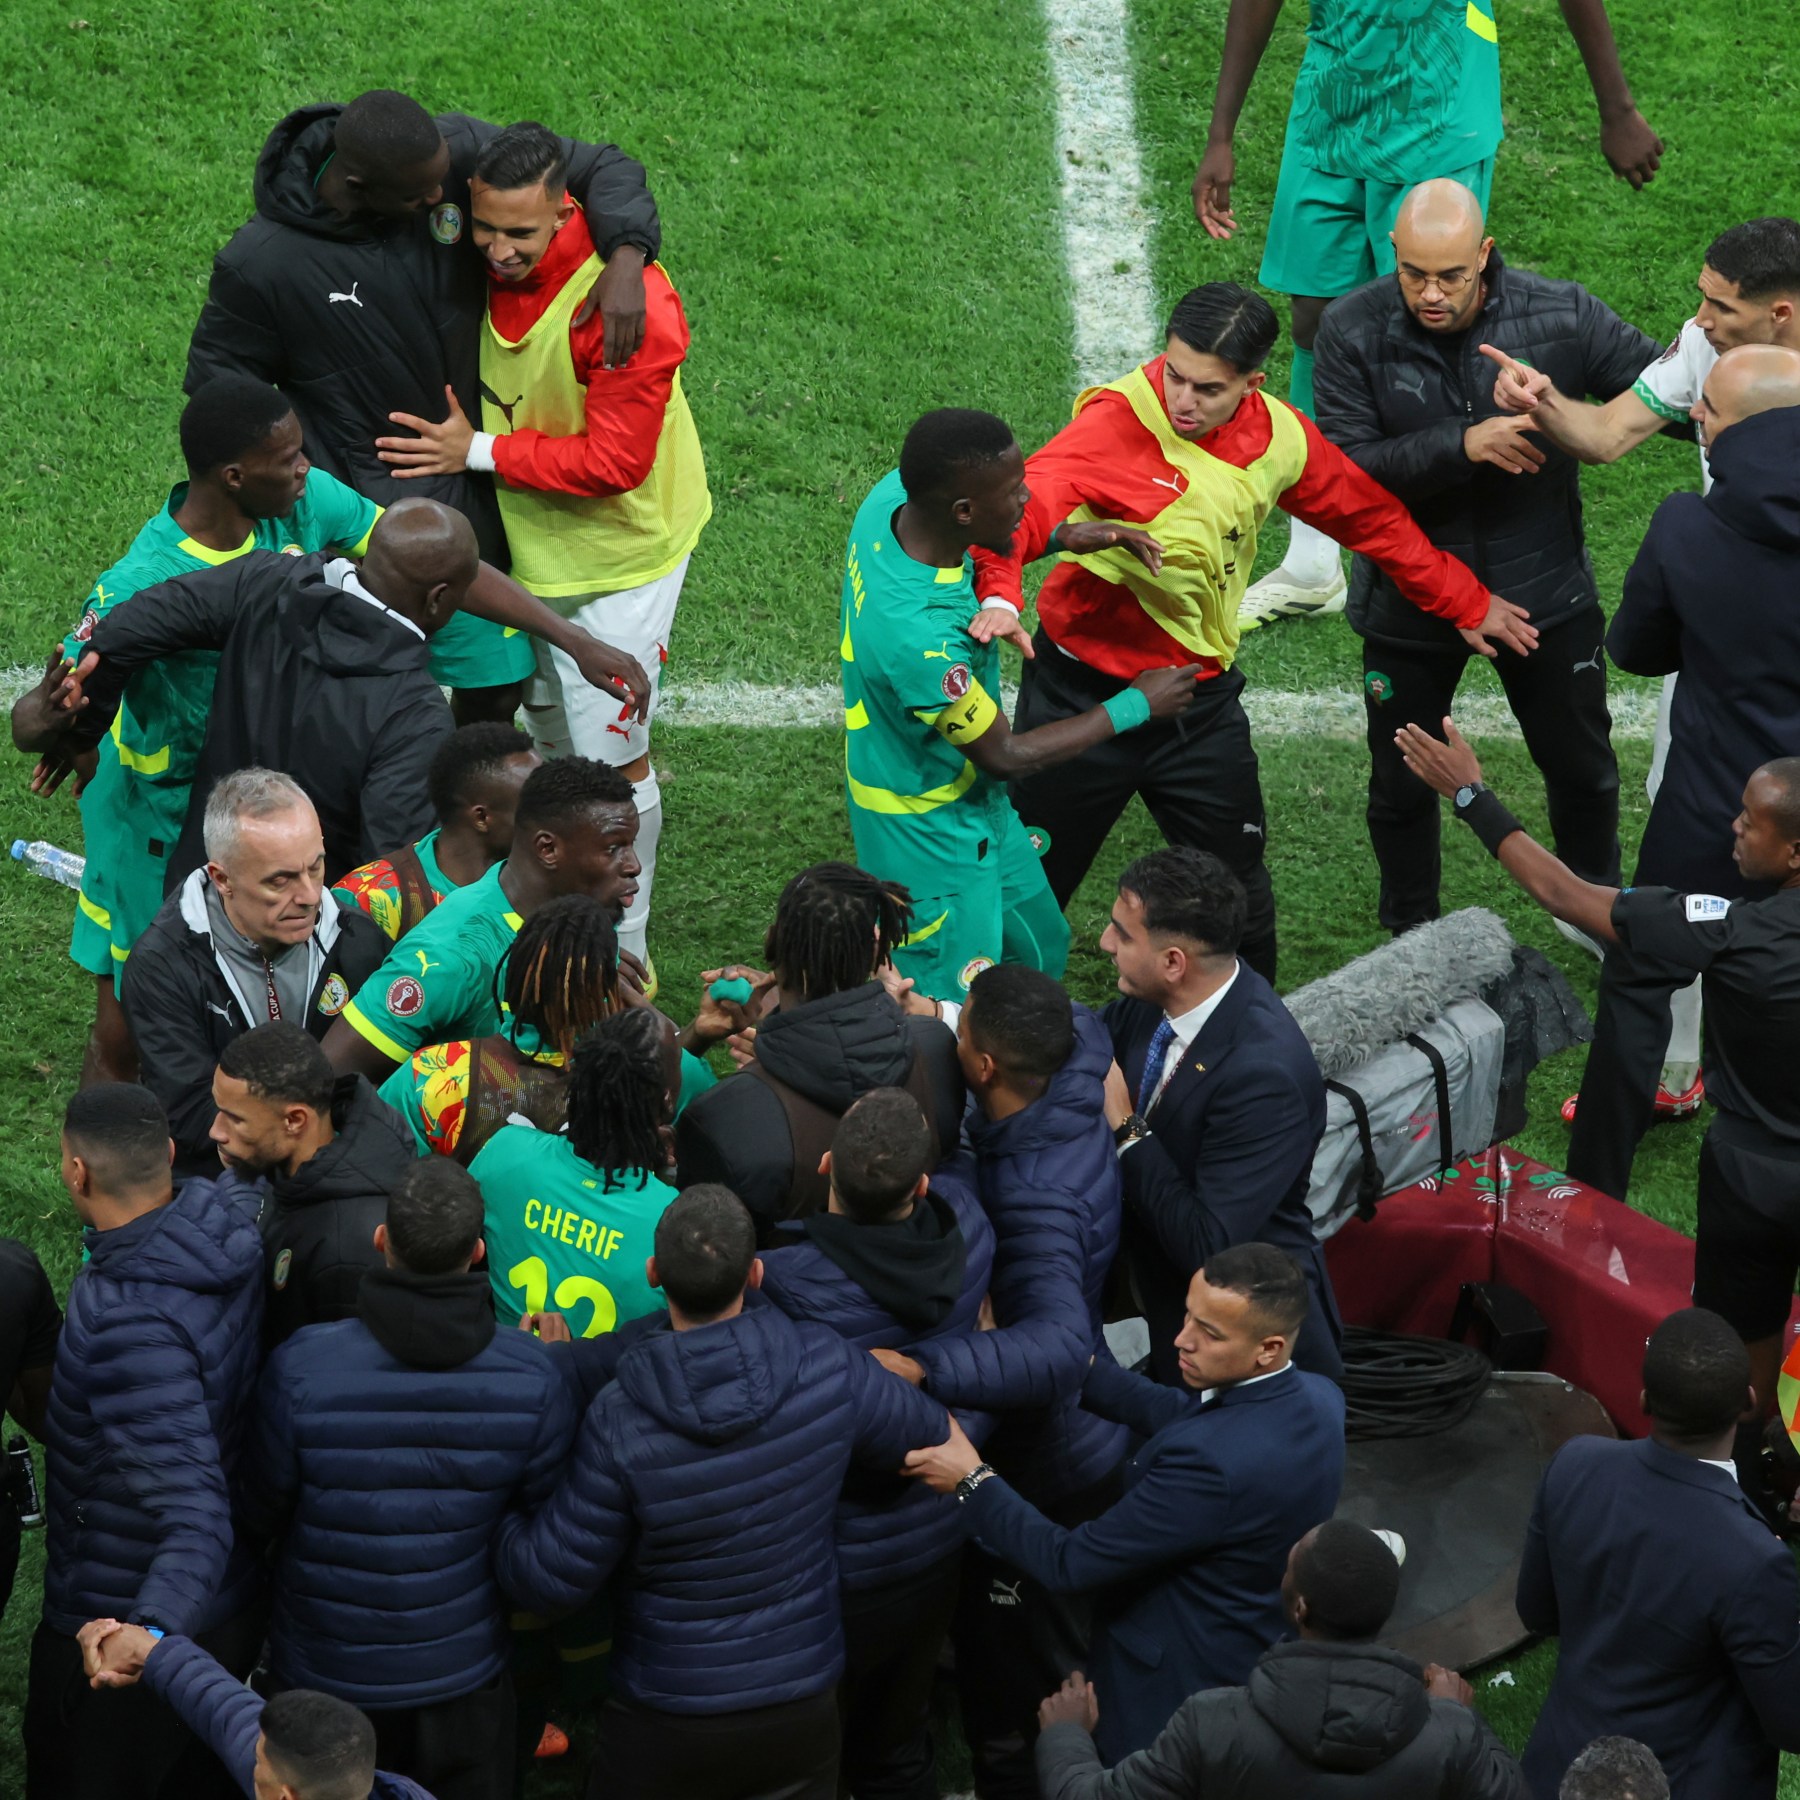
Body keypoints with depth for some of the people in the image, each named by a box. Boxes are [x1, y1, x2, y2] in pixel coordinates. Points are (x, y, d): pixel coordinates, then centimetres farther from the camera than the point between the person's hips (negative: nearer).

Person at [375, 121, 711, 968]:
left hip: (615, 551, -7)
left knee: (610, 758, 1)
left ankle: (624, 953, 19)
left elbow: (614, 459, -29)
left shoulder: (629, 303, -32)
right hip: (524, 540, 7)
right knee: (551, 737, 23)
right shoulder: (484, 264, -12)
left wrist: (480, 453, -24)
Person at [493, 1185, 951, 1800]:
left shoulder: (621, 1423, -24)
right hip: (803, 1713, 2)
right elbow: (932, 1437, 3)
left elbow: (547, 1581, -16)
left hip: (664, 1727, -2)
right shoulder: (829, 1369, -17)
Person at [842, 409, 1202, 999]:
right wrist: (1136, 706, -14)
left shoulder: (894, 494, -18)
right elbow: (1006, 756, -24)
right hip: (930, 834, -9)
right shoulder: (916, 634, -41)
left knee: (1040, 952, 26)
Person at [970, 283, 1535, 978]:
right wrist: (999, 593, -60)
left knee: (1239, 895, 16)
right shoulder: (1117, 422, -23)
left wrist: (1467, 604, 21)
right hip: (1085, 693, -4)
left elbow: (1373, 519, 13)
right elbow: (1026, 503, -40)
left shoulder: (1277, 437, -4)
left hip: (1201, 700, 5)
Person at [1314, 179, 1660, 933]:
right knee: (1402, 785, 18)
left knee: (1582, 769, 18)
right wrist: (1463, 446, -35)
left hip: (1544, 591, 1)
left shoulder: (1561, 315, -17)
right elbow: (1344, 469, -23)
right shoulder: (1352, 332, -18)